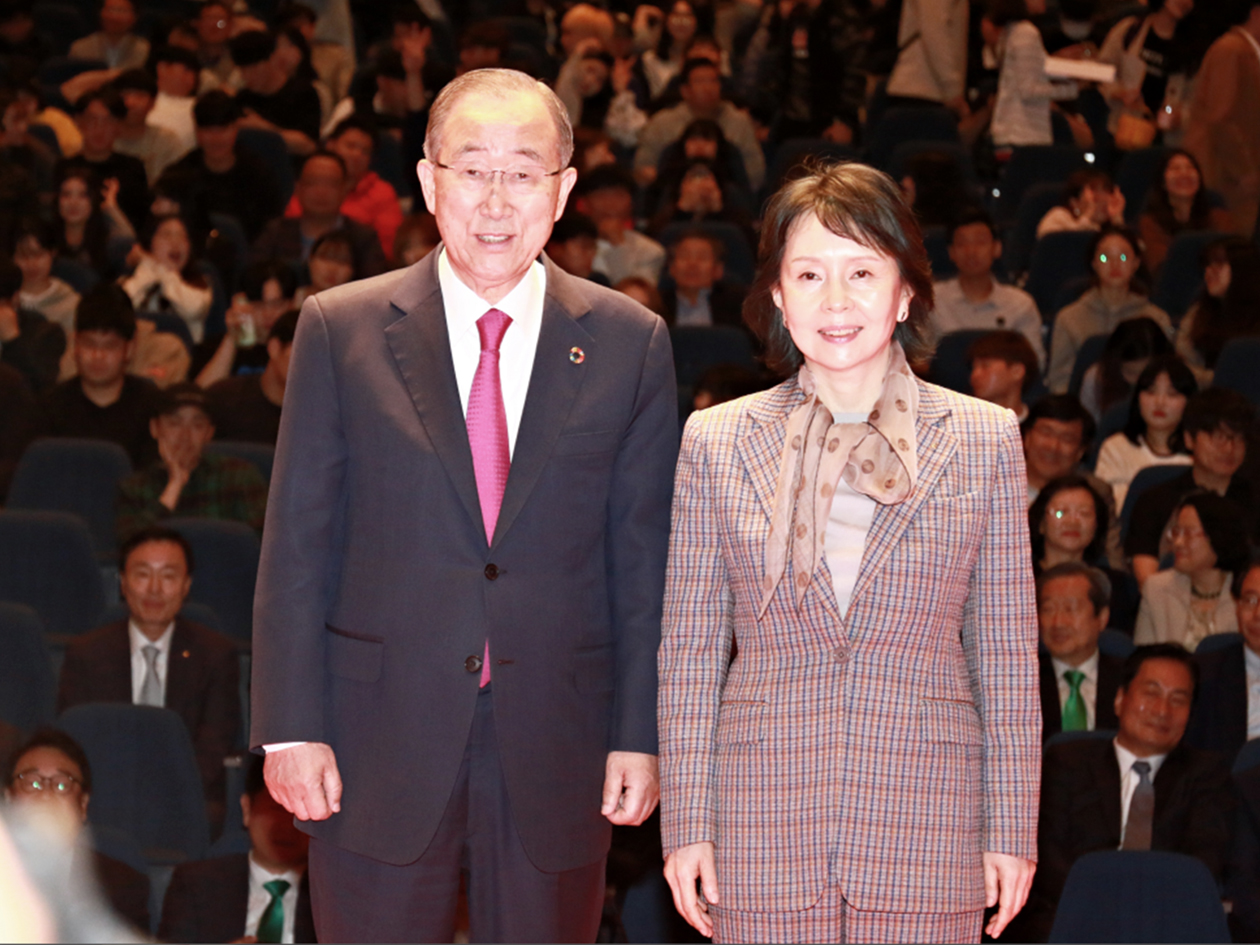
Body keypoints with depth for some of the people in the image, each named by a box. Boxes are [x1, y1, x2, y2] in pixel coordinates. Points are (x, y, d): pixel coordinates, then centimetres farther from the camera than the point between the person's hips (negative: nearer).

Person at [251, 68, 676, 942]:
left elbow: (646, 555, 4)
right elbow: (298, 541, 1)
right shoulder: (340, 330, 1)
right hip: (382, 741, -1)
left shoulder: (631, 345, 3)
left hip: (556, 739, 1)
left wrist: (641, 735, 0)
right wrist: (291, 728, -4)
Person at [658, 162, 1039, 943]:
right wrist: (687, 824, 4)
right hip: (764, 828, 0)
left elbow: (1008, 657, 6)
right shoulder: (717, 441, 5)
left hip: (926, 824, 0)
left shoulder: (984, 440, 4)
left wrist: (1012, 830, 4)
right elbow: (689, 652, 7)